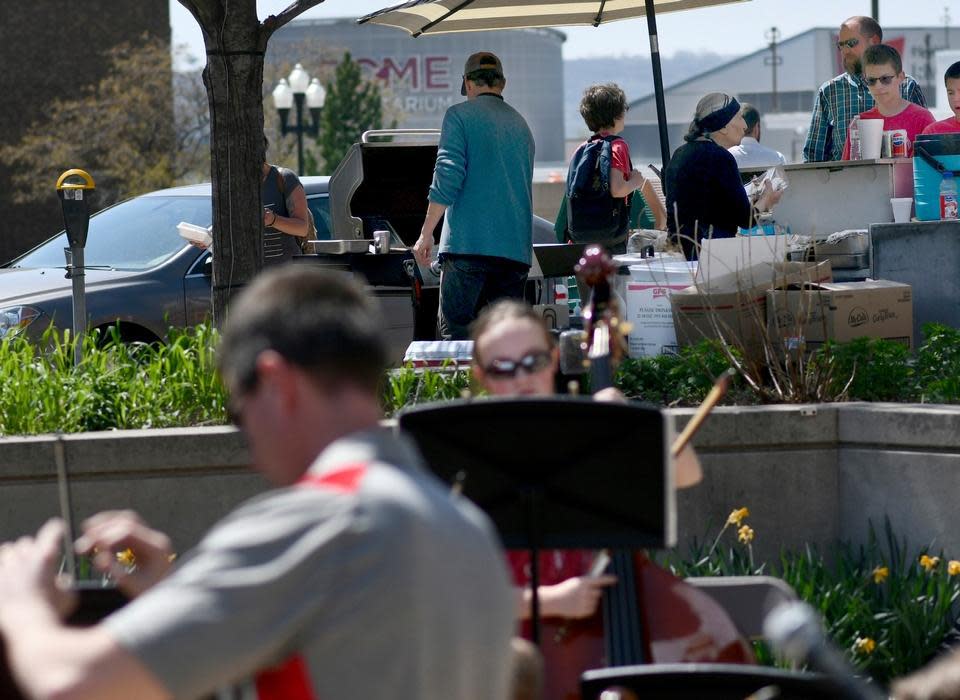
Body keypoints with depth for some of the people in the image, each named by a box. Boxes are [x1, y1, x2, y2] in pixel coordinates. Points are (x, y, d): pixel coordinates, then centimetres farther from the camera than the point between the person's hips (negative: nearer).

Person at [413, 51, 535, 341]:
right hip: (515, 249, 6)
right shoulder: (521, 125, 19)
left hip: (468, 242, -6)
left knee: (456, 335, -6)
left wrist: (426, 235, -5)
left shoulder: (460, 115, 1)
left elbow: (447, 178, -9)